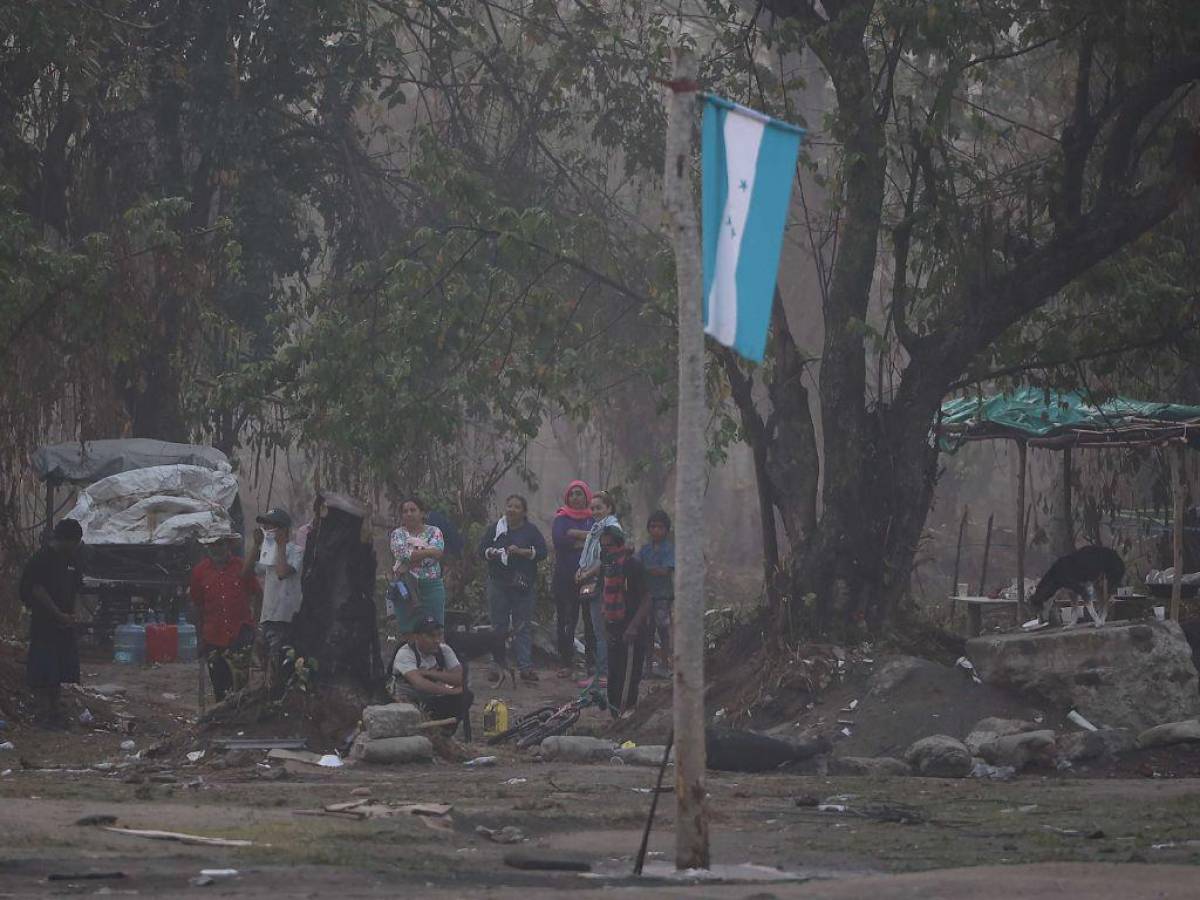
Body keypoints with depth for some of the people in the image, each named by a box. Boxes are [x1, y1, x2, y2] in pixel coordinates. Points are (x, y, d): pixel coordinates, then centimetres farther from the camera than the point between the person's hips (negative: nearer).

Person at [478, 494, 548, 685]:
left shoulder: (531, 530, 3)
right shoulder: (495, 529, 9)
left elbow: (542, 552, -2)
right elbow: (481, 549, 9)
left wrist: (522, 552, -16)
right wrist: (491, 553, -13)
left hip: (523, 586, -2)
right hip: (498, 583, 2)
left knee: (522, 626, -2)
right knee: (498, 626, 4)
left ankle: (526, 667, -3)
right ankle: (498, 666, 10)